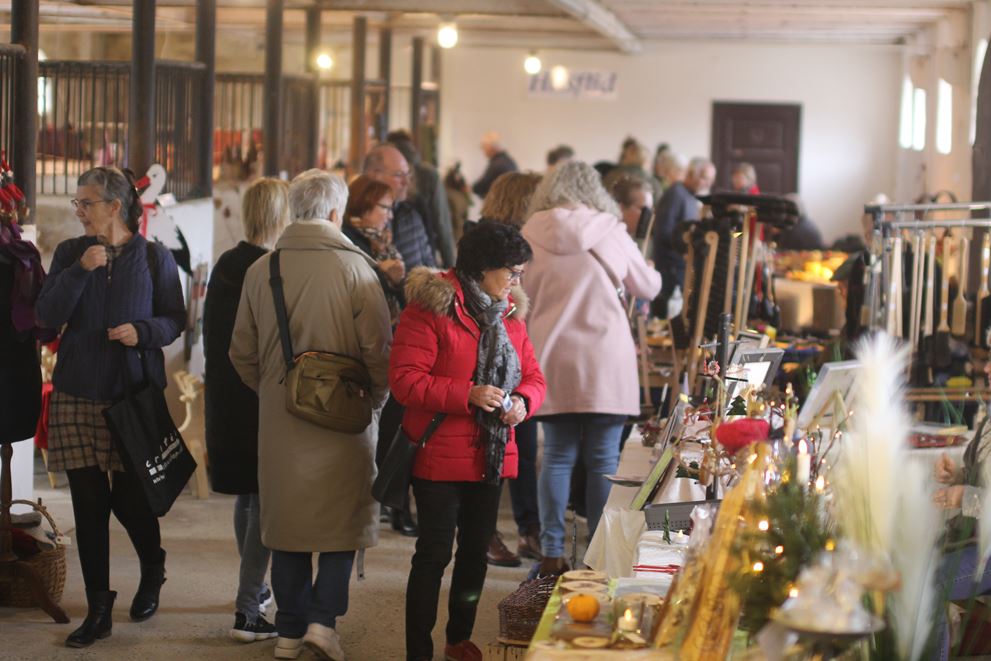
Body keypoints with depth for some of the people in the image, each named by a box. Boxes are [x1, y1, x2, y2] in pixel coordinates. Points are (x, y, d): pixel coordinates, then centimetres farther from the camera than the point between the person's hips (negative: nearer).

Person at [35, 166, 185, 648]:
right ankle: (98, 612, 12)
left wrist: (142, 331, -16)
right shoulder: (70, 253, 6)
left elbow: (175, 320, 3)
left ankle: (152, 567, 33)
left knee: (129, 496, -1)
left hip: (134, 391, -2)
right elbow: (47, 314, -2)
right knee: (89, 504, 3)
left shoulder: (154, 257, 0)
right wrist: (80, 271, -13)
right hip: (78, 394, 2)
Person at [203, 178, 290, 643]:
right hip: (264, 397, -7)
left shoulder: (224, 266, 5)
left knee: (246, 495, 21)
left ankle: (253, 588, 36)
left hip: (224, 396, 7)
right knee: (266, 500, -2)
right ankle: (248, 611, -4)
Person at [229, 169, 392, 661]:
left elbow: (243, 353, 7)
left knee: (286, 520, 11)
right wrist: (374, 399, 6)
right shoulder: (355, 268, -10)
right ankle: (323, 618, -1)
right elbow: (378, 349, -10)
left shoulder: (261, 269, 2)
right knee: (344, 515, 9)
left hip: (279, 417, 3)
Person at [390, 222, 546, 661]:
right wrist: (467, 395, -26)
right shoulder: (430, 308, -13)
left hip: (491, 457, 7)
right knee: (434, 554, -4)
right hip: (440, 457, -7)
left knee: (476, 550, 17)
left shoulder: (508, 313, 11)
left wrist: (523, 401, -8)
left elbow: (533, 376, 15)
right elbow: (405, 380, -18)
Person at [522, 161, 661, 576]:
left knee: (557, 457, 8)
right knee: (603, 461, 3)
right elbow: (648, 288, 12)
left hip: (553, 361, 2)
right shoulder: (609, 232, 0)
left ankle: (552, 554, 6)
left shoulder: (532, 235, 1)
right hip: (605, 359, -1)